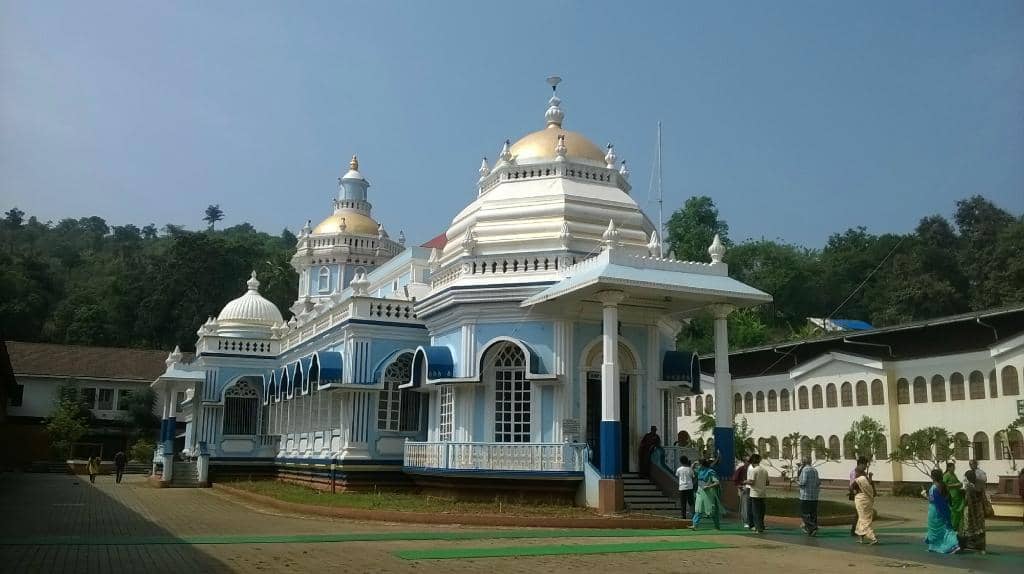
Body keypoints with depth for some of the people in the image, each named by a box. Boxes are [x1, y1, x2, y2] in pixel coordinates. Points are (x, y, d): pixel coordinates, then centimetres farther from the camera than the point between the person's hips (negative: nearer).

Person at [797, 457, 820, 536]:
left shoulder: (805, 469, -11)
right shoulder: (815, 470, 12)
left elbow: (803, 482, -18)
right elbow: (818, 482, 12)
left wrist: (797, 481, 1)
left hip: (806, 496, -7)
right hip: (814, 496, 8)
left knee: (804, 513, -3)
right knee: (813, 513, 11)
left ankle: (812, 528, -13)